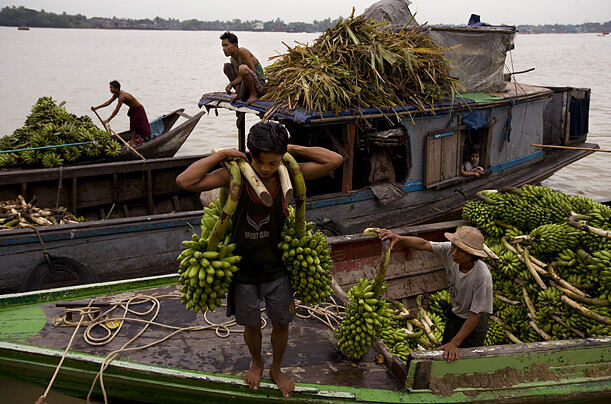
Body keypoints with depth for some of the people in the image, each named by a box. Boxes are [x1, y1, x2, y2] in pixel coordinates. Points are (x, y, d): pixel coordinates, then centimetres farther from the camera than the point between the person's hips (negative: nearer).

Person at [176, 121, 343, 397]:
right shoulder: (235, 175, -20)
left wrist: (293, 149, -17)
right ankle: (256, 361, 51)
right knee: (251, 325, 18)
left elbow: (335, 160, -18)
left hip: (277, 267, 1)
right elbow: (184, 181, -28)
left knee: (281, 323, 17)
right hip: (243, 268, -1)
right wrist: (222, 154, -25)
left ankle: (276, 368, 46)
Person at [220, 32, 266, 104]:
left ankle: (254, 95, -17)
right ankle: (239, 93, 5)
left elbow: (254, 71, -22)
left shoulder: (242, 51, -18)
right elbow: (239, 76, -1)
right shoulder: (232, 59, 6)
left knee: (242, 68, -37)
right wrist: (231, 84, -21)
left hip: (259, 84, -9)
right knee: (226, 66, 8)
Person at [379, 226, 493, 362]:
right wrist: (397, 238, -35)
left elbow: (475, 316, -31)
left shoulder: (482, 277, -37)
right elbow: (423, 244, -17)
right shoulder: (450, 251, -24)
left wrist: (454, 343, -31)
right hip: (453, 314, 6)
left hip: (473, 325, -6)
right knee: (444, 352, 23)